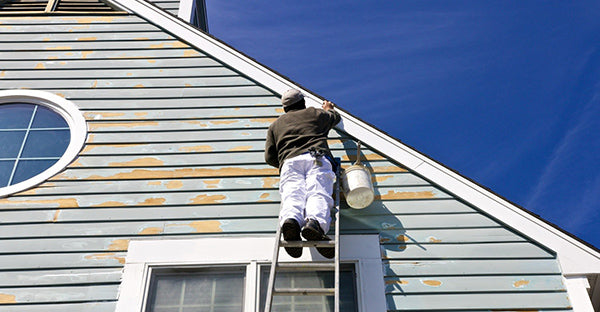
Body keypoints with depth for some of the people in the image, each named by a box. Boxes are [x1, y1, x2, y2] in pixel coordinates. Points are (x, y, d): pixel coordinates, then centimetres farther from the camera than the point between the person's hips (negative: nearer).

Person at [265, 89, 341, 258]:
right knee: (318, 194, -21)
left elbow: (269, 157, 22)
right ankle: (314, 221, -53)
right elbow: (336, 117, 55)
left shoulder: (275, 125, 32)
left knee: (292, 195, -20)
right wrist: (328, 109, 75)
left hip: (289, 162, 1)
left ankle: (291, 219, -55)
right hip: (317, 158, -1)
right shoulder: (316, 113, 32)